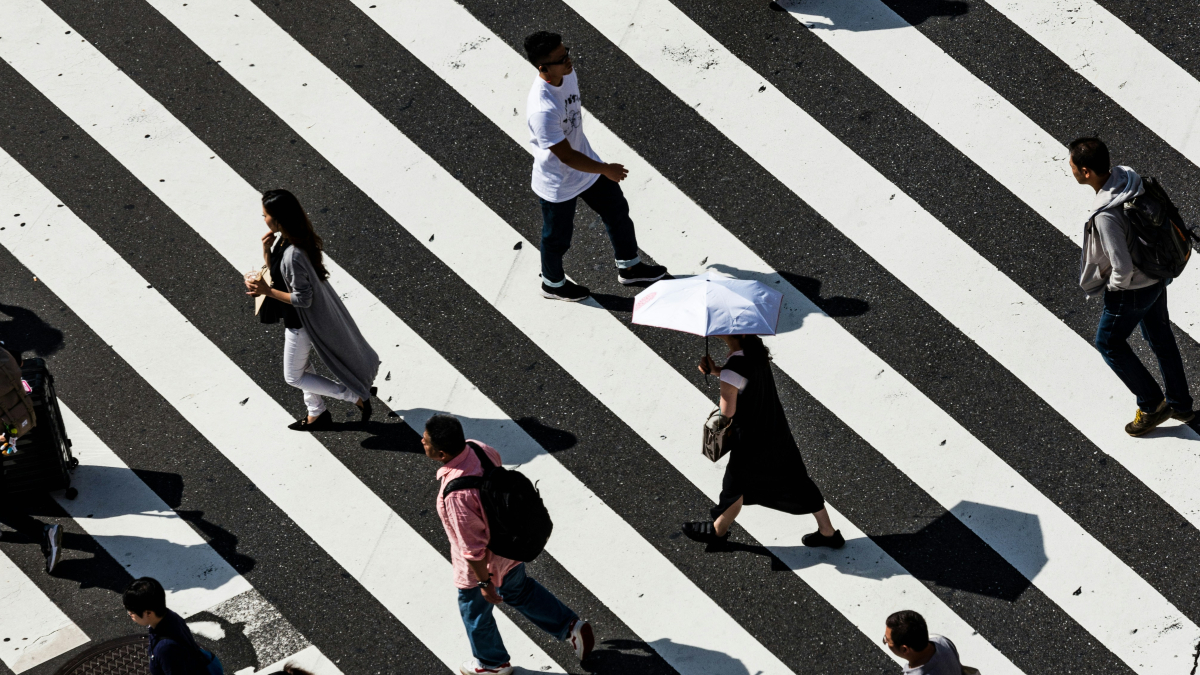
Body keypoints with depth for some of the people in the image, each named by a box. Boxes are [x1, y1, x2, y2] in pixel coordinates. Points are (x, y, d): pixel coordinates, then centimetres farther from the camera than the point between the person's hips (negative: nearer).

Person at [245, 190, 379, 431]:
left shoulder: (293, 255, -36)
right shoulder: (281, 238, -7)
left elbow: (303, 299, -29)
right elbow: (275, 271, 7)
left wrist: (267, 291, -26)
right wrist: (266, 250, -11)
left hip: (302, 322, -9)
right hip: (296, 318, 9)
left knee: (293, 376, 10)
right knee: (301, 365, 26)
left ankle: (356, 397, 15)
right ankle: (317, 414, 44)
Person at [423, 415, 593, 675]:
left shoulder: (456, 494, -42)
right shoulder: (477, 448, -19)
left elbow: (473, 547, -31)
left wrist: (484, 582, -16)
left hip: (483, 563, -7)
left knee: (474, 611, 24)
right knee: (518, 590, 34)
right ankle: (571, 626, 43)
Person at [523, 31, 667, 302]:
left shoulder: (568, 74, -14)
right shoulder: (542, 110, -41)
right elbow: (566, 156, -32)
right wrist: (606, 170, -20)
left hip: (585, 163, 8)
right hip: (558, 185, -8)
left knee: (617, 211, 22)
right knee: (558, 238, 18)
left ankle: (629, 266, 46)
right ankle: (552, 284, 47)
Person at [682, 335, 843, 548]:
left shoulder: (733, 368, -31)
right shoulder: (756, 348, -7)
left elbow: (727, 412, -22)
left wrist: (715, 371, -10)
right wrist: (716, 371, -3)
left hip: (750, 439, -7)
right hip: (777, 431, 7)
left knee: (735, 485, 17)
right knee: (796, 482, 18)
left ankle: (718, 531, 40)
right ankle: (828, 532, 28)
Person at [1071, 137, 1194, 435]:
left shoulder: (1105, 216, -37)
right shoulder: (1127, 176, -12)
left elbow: (1122, 268, -31)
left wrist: (1113, 288, -9)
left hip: (1132, 289, -8)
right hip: (1157, 276, 8)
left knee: (1109, 343, 16)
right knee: (1161, 338, 24)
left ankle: (1151, 405, 26)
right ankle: (1180, 404, 42)